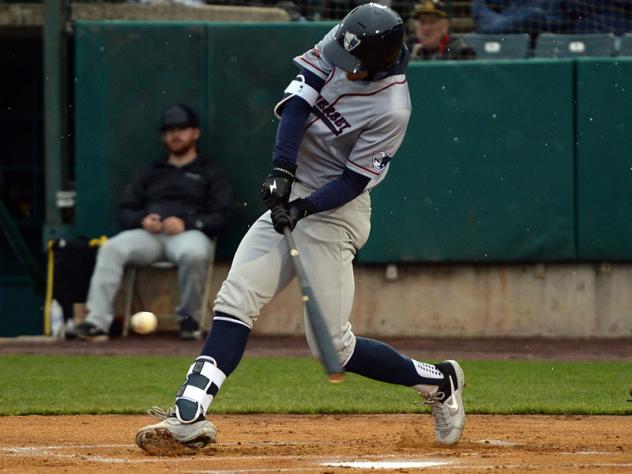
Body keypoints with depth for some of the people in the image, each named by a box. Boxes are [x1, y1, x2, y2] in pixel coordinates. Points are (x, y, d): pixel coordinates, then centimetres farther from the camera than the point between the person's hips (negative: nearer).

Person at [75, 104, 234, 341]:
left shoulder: (209, 171, 15)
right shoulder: (150, 171, 27)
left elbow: (222, 216, 3)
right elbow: (125, 211, 20)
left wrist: (186, 223, -13)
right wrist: (142, 220, -5)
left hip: (189, 233, -3)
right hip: (149, 234, 3)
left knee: (194, 253, -40)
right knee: (111, 249, -27)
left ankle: (189, 318, -16)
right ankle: (97, 322, -36)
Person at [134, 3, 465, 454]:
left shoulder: (391, 110, -23)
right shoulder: (339, 45, -6)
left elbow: (354, 181, -17)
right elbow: (298, 100, -9)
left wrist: (302, 209, -27)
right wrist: (283, 170, -19)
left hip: (334, 210, -7)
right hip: (290, 196, 7)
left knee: (332, 346, -7)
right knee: (235, 301, -8)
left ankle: (438, 382, 13)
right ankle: (189, 415, -15)